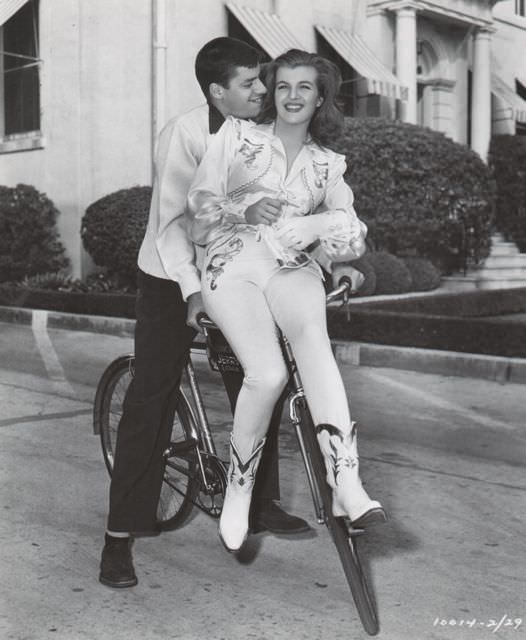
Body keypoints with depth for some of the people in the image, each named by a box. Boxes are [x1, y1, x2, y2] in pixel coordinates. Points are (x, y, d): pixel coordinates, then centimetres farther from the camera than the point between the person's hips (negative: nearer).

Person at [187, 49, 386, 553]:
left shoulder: (328, 164, 19)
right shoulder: (237, 135, 12)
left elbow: (354, 237, 11)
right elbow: (199, 209, 4)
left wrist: (321, 225, -10)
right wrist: (246, 210, -13)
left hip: (292, 268, 2)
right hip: (234, 266, -2)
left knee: (311, 331, -34)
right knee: (267, 373, -28)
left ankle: (345, 481, -43)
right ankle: (238, 489, -6)